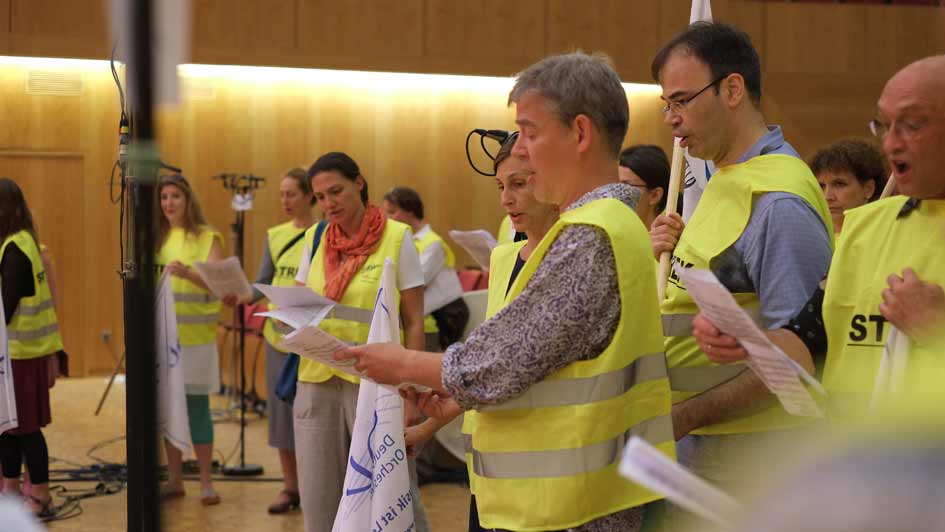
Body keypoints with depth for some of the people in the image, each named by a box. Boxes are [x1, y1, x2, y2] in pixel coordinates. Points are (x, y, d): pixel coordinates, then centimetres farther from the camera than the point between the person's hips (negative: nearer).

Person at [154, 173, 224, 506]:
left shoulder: (207, 237, -2)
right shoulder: (157, 238, 10)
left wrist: (187, 273, -30)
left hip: (196, 337, -4)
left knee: (197, 407, -2)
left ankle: (206, 482, 6)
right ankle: (174, 480, 16)